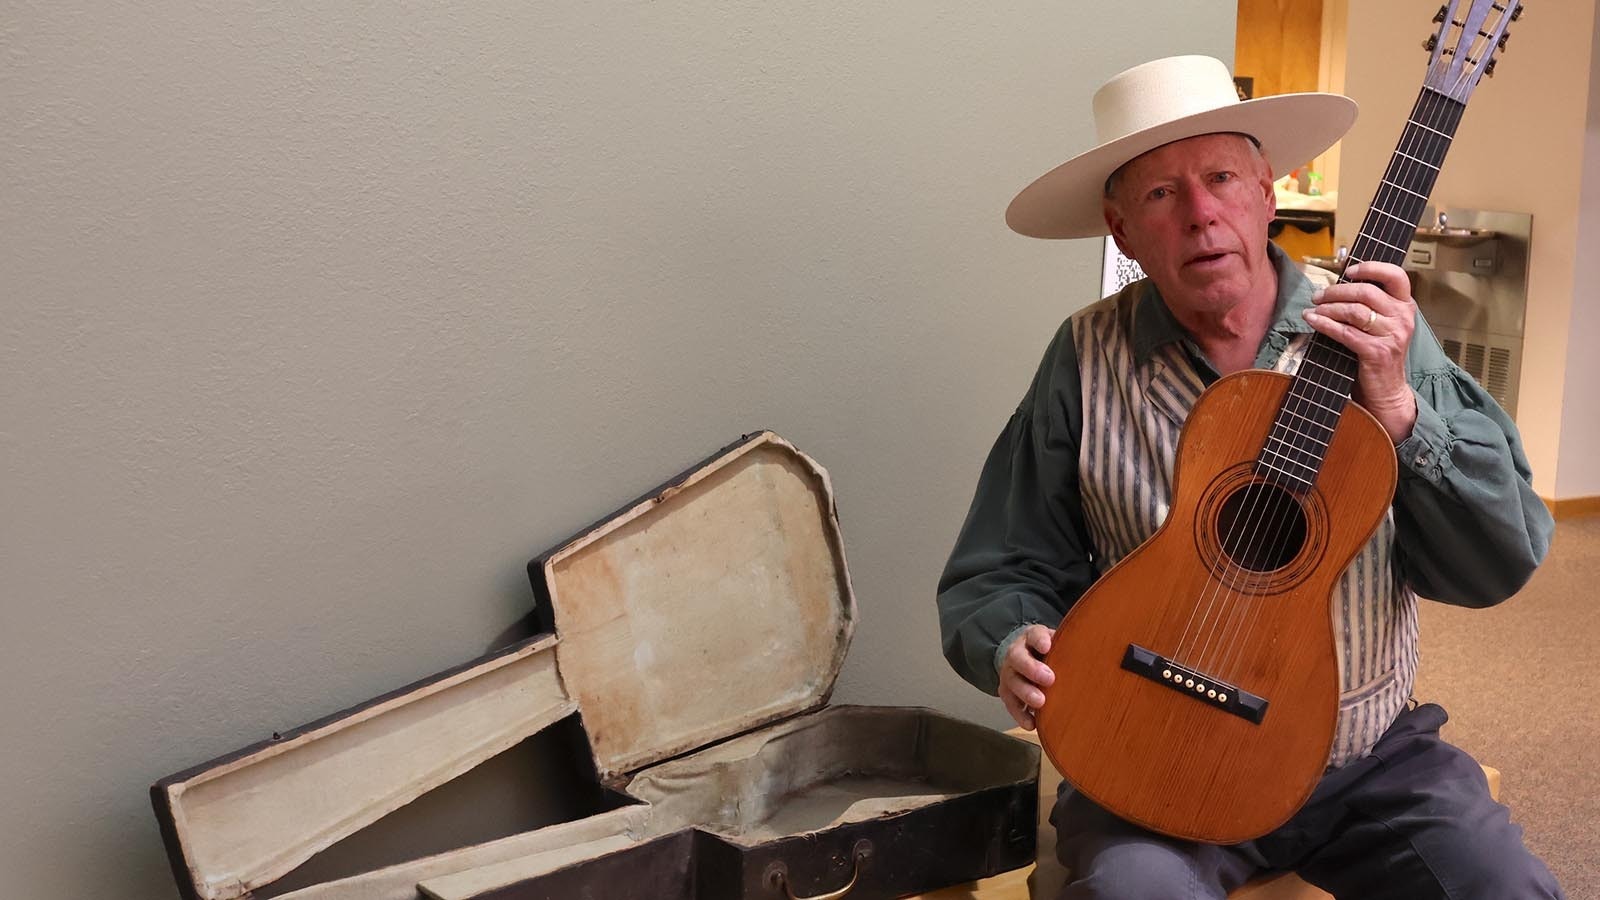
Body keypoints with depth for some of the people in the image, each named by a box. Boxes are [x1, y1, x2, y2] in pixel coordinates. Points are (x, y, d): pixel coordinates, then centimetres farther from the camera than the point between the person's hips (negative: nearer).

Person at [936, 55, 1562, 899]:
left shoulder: (1380, 334, -2)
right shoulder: (1087, 361, -5)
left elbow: (1501, 567, -8)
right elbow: (1002, 573, 0)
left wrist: (1396, 409, -22)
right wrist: (1016, 650, -21)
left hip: (1370, 757, 3)